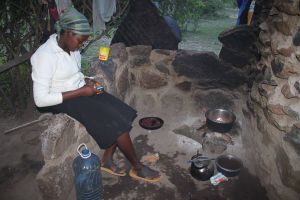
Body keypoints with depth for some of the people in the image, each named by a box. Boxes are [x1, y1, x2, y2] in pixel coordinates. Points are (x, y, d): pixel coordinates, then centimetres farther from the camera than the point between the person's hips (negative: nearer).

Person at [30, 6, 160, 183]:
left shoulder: (71, 48, 2)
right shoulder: (45, 56, -23)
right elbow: (40, 100, -25)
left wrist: (87, 81, -5)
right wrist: (81, 92, -25)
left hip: (81, 91, 8)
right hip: (65, 101, -8)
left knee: (122, 114, -7)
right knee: (116, 121, -17)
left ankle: (107, 160, 6)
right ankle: (137, 167, 2)